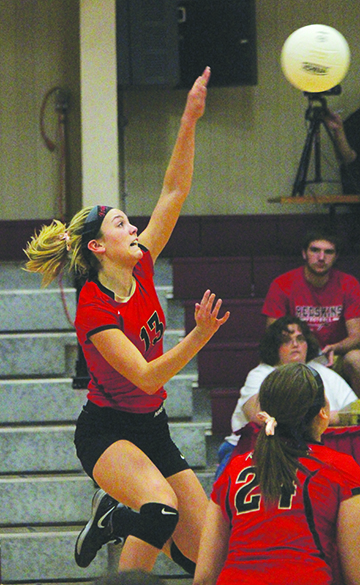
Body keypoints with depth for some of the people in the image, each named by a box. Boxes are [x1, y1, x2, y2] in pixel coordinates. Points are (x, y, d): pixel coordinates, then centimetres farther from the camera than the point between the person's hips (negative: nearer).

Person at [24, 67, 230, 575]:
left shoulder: (140, 270, -1)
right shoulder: (94, 310, -20)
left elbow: (174, 192, -3)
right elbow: (146, 377, -25)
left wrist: (189, 123, -12)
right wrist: (200, 335, -36)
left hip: (152, 430, 7)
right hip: (106, 431, -7)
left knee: (205, 554, 0)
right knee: (163, 507, -36)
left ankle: (116, 515, 22)